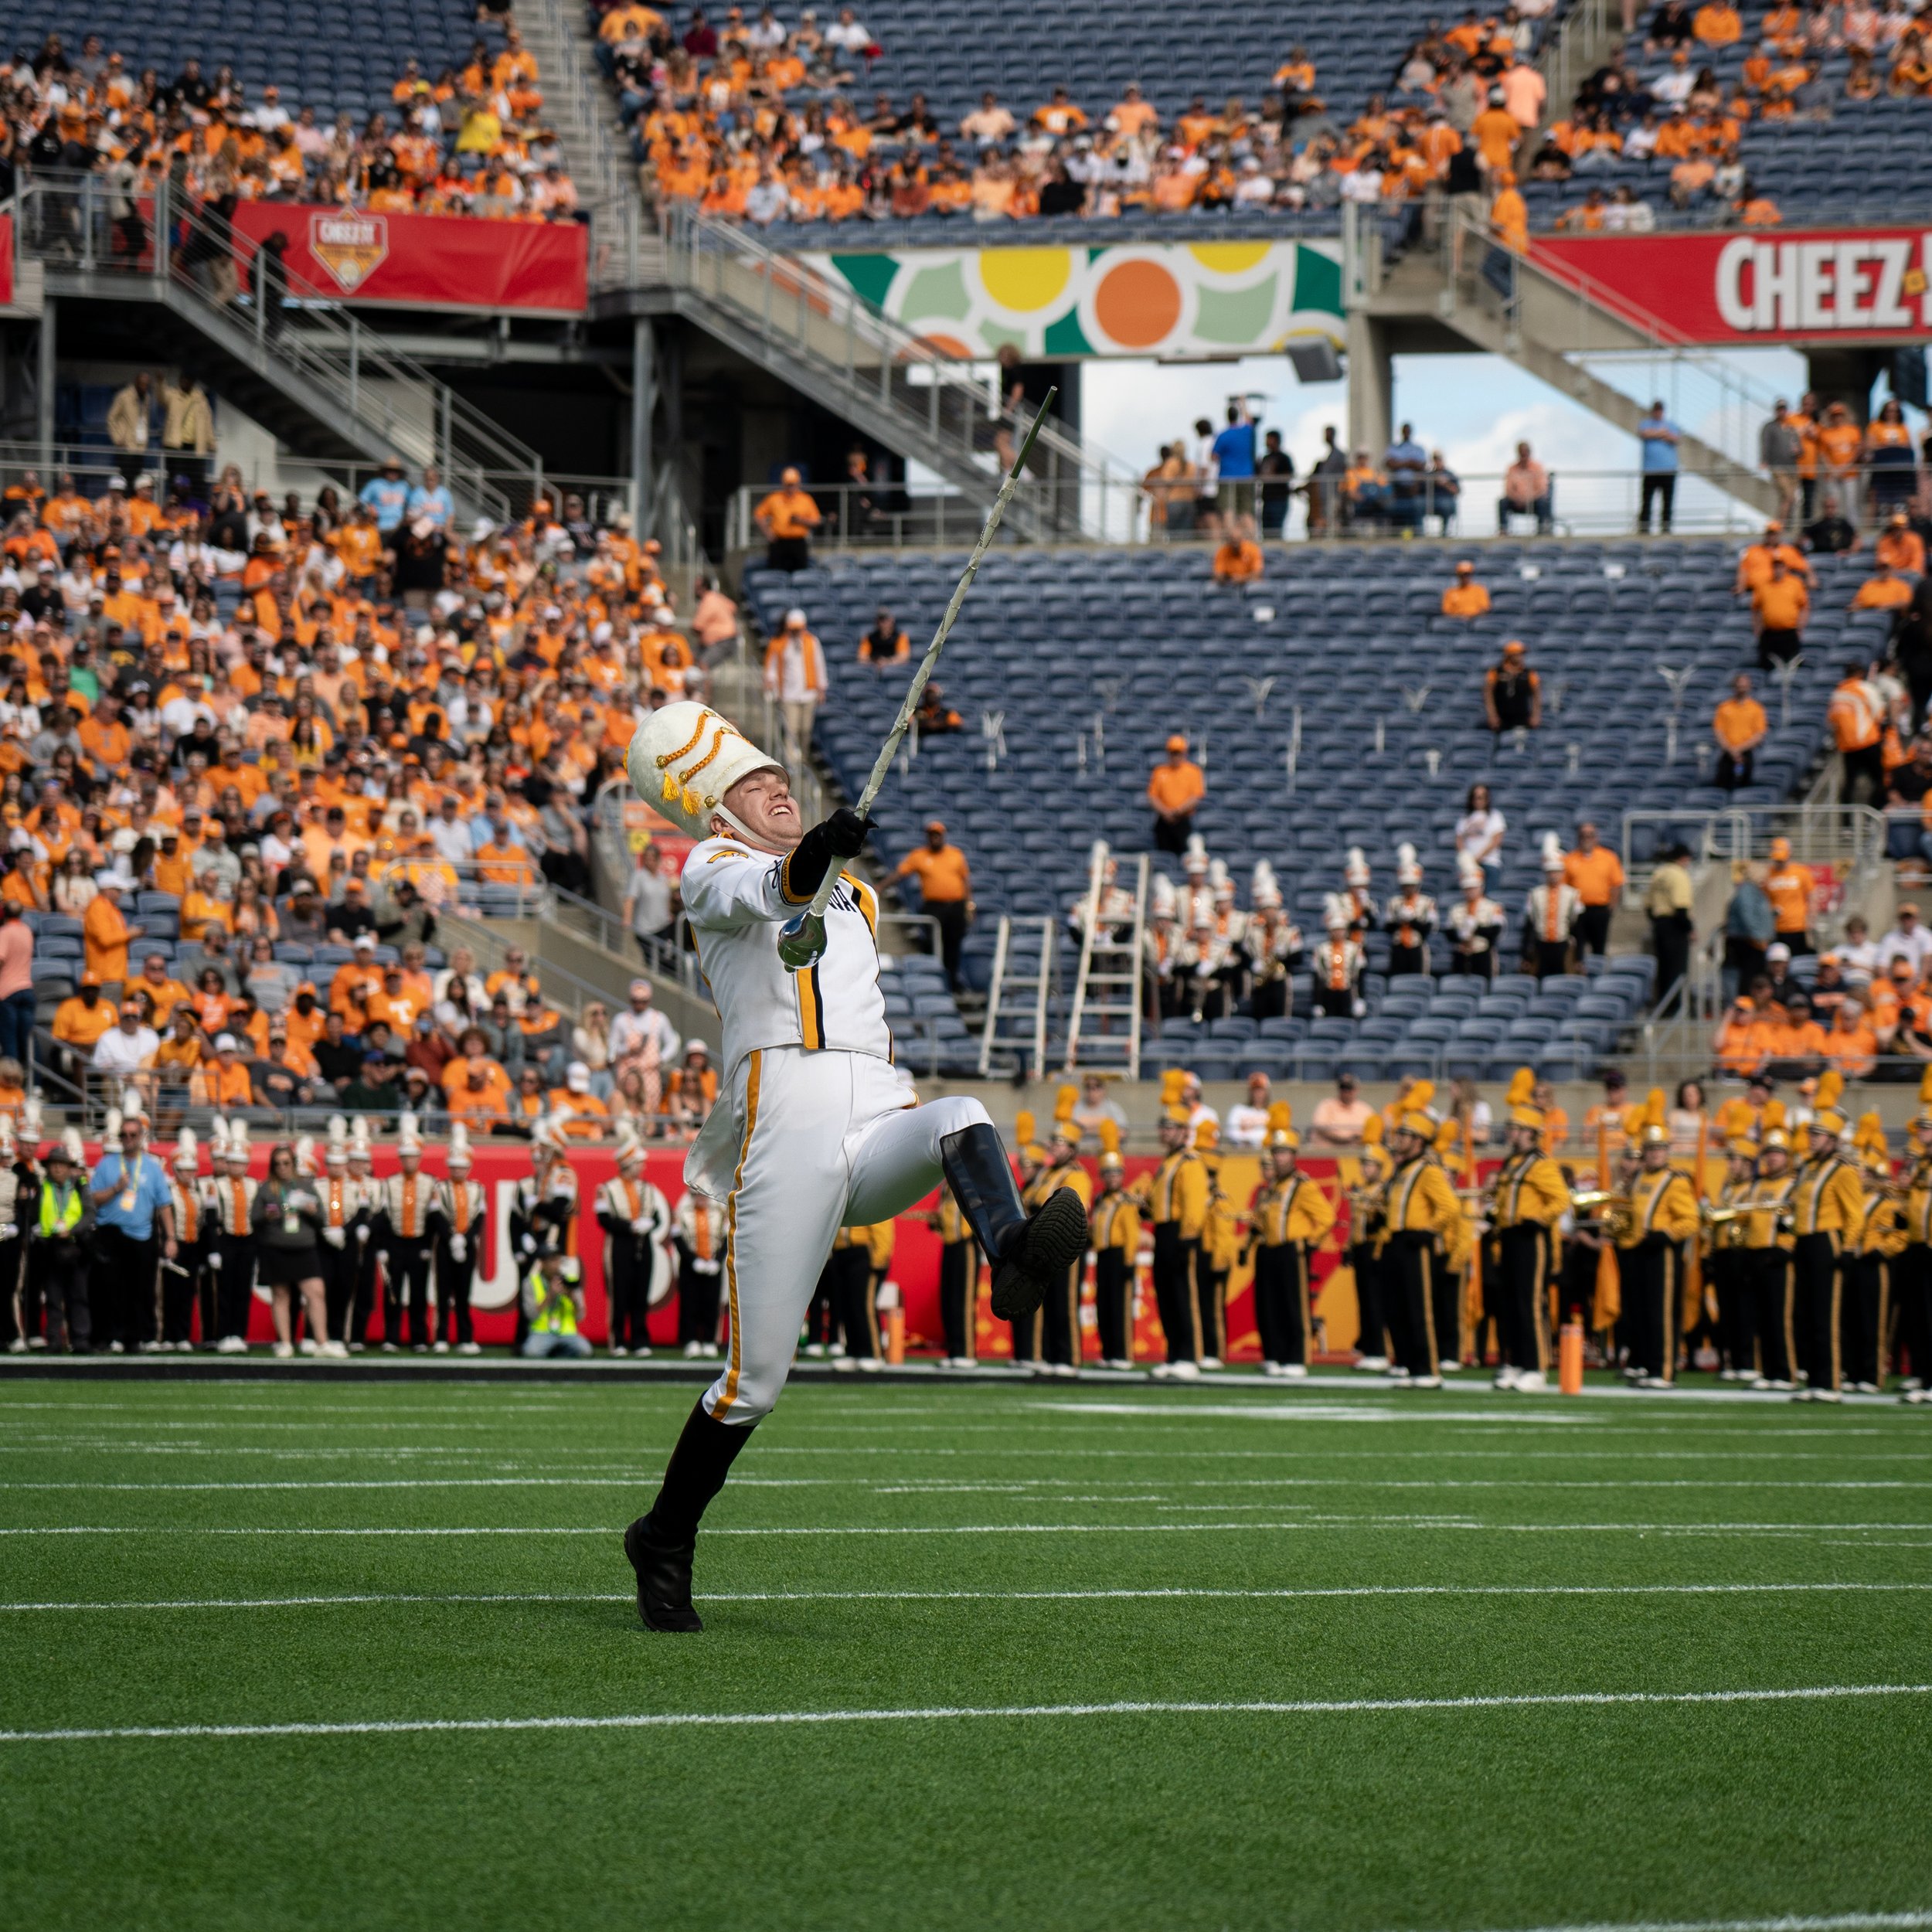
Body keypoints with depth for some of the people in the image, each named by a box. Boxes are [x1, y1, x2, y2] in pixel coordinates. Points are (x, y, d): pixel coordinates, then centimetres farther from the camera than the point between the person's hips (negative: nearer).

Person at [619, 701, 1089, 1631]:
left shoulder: (855, 898, 30)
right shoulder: (713, 868, 8)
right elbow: (765, 891, -18)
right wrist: (816, 853, -38)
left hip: (878, 1121, 5)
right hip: (786, 1120, -5)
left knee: (963, 1120, -31)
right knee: (755, 1377, -6)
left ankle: (1014, 1256, -61)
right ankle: (665, 1541, 14)